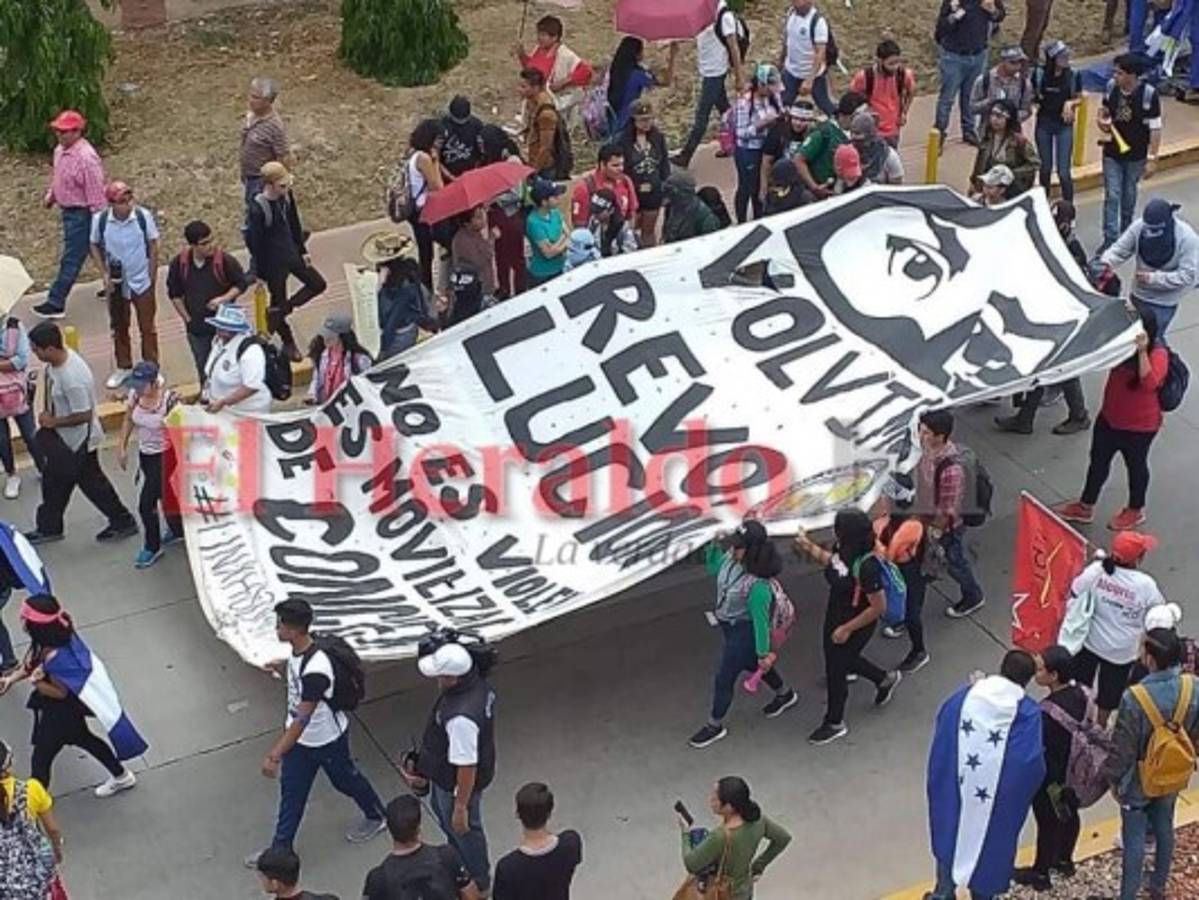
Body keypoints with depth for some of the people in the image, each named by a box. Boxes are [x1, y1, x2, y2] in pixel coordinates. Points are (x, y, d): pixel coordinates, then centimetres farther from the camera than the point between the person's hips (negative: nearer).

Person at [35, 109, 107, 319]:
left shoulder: (86, 158, -26)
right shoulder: (60, 150, 2)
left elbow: (96, 192, -23)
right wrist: (50, 195, 5)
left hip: (81, 214, -10)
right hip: (67, 210, 10)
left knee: (70, 260, -3)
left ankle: (56, 303, 1)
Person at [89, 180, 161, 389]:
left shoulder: (144, 216, -18)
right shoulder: (100, 220, -15)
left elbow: (153, 246, -6)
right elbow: (95, 246, 1)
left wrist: (152, 276, -5)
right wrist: (105, 274, -7)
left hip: (142, 280, -2)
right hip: (115, 282, 2)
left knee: (147, 327, 10)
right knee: (119, 326, 16)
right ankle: (123, 367, 34)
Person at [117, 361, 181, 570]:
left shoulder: (169, 400, -27)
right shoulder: (135, 395, -8)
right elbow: (128, 420, 8)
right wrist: (122, 448, 8)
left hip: (164, 456, -7)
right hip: (145, 453, 7)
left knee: (146, 503, -6)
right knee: (163, 495, 24)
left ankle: (152, 547, 14)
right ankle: (177, 529, 48)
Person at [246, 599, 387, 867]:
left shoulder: (315, 670, -41)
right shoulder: (296, 651, -13)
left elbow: (302, 719, -39)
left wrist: (275, 754, -39)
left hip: (326, 739, -7)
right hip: (300, 736, 7)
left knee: (345, 780, 20)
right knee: (291, 791, 15)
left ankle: (376, 816, 48)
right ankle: (281, 849, 29)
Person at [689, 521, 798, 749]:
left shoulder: (758, 584, -36)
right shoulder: (730, 558, -15)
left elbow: (761, 619, -26)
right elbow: (713, 568, 8)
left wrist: (763, 652, -15)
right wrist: (714, 545, -10)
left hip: (744, 631, -9)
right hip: (728, 626, 9)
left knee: (724, 677, 6)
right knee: (750, 663, 30)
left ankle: (715, 727, 28)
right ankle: (785, 695, 55)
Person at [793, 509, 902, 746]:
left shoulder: (866, 566, -36)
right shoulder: (842, 549, -13)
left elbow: (878, 606, -29)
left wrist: (847, 629, -22)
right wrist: (811, 549, 2)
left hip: (855, 627, -8)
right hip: (835, 619, 8)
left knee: (836, 670, 12)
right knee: (843, 660, 30)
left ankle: (835, 724, 37)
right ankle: (886, 679, 55)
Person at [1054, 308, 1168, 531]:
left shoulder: (1158, 355, -27)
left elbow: (1149, 383, -42)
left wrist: (1142, 351, -50)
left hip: (1139, 426, -7)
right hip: (1109, 417, 7)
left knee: (1135, 465, 17)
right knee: (1098, 460, 19)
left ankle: (1135, 511, 40)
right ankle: (1085, 507, 37)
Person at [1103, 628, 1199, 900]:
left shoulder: (1135, 698, -33)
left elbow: (1123, 746, -22)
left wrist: (1113, 777, -5)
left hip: (1139, 781, -5)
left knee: (1134, 840, 10)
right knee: (1164, 829, 25)